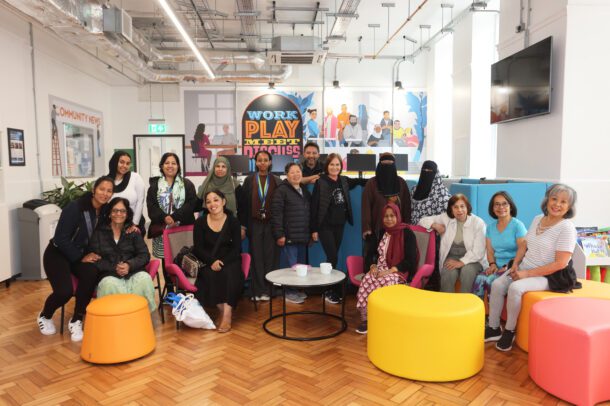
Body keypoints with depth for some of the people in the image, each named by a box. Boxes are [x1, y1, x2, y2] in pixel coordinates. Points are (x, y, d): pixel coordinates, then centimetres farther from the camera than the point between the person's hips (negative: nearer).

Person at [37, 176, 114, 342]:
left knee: (91, 275, -29)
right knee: (65, 291, -24)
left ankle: (76, 320, -9)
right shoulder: (75, 208, -23)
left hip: (81, 254, 5)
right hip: (58, 253, -4)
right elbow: (60, 238, -22)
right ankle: (44, 316, 14)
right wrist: (81, 258, -20)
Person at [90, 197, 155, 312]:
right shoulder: (98, 232, 9)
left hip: (133, 272, 1)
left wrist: (129, 265, -14)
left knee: (144, 278, -32)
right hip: (109, 274, -1)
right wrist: (114, 268, -15)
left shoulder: (133, 231, 13)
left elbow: (144, 255, 6)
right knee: (109, 284, -35)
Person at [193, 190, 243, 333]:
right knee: (209, 276, -30)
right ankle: (222, 310, -13)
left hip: (229, 261, 0)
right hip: (207, 262, 1)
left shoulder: (233, 222, -1)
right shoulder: (200, 222, 1)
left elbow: (236, 248, -3)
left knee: (230, 274, -31)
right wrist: (212, 261, -20)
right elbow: (198, 248, -2)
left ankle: (227, 314, -24)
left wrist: (223, 262, -19)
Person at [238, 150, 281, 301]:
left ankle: (269, 289, 11)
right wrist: (242, 225, -1)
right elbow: (243, 203, 4)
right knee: (257, 257, 4)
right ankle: (259, 290, 11)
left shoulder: (277, 181, 4)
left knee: (271, 256, 1)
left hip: (271, 223, 0)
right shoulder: (249, 181, 5)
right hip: (255, 223, 1)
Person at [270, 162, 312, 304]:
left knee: (300, 265, 12)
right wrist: (279, 235, -18)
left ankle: (297, 289, 25)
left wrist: (310, 233, 18)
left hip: (302, 236, 7)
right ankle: (289, 292, 9)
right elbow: (276, 214, -14)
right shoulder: (281, 190, -7)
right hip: (289, 236, -7)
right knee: (290, 265, -3)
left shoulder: (304, 191, 17)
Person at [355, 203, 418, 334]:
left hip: (399, 272, -5)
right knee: (367, 280, -27)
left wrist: (390, 271, -20)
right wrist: (373, 266, -5)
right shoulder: (382, 233, 13)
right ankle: (364, 319, -22)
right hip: (381, 269, 5)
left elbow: (410, 260, -12)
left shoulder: (407, 233, -6)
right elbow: (373, 253, 18)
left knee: (384, 282, -36)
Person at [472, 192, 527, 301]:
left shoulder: (517, 225, -3)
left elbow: (522, 249, -10)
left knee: (491, 280, -29)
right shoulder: (490, 226, 14)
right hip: (497, 266, 5)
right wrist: (492, 264, -6)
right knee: (479, 279, -24)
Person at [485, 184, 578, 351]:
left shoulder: (567, 228, -15)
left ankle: (509, 331, -9)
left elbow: (560, 264, -20)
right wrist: (515, 264, -3)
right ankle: (494, 328, 3)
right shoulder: (537, 219, 6)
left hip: (547, 276, -7)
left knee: (515, 288, -29)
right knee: (496, 285, -11)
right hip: (524, 268, 7)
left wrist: (527, 273, -20)